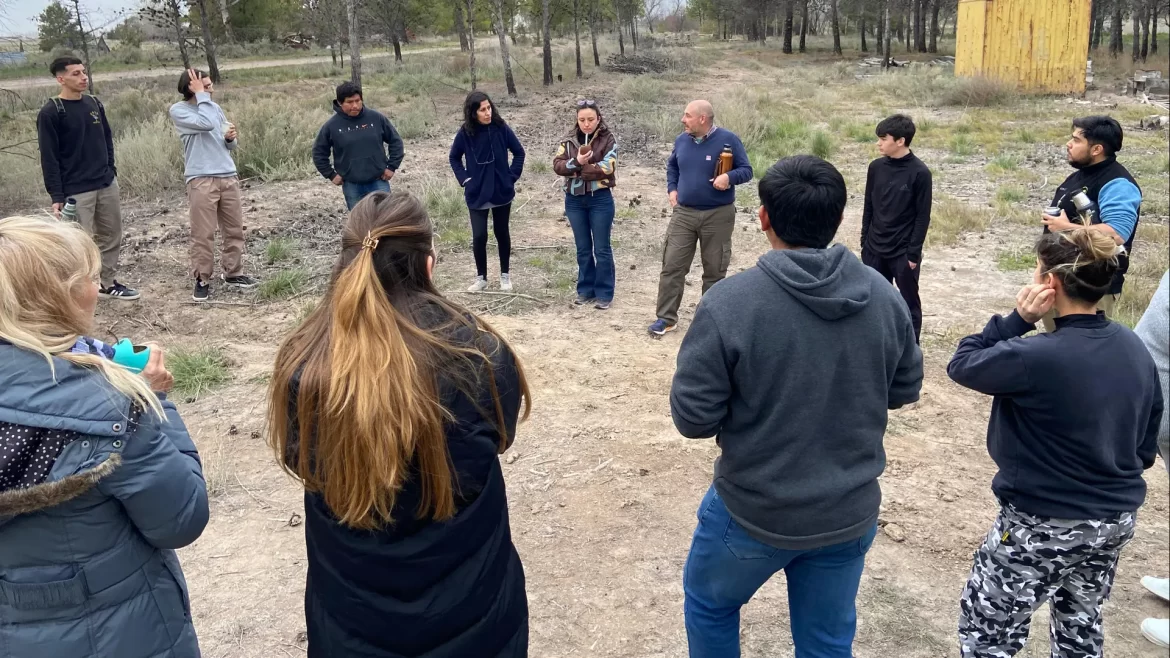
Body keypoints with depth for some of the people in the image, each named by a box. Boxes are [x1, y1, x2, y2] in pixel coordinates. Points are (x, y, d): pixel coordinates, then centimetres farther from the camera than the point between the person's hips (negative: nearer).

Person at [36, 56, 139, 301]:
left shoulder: (95, 104, 7)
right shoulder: (50, 113, -11)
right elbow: (49, 158, -12)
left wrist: (111, 171, 11)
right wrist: (57, 196, -16)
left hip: (107, 185, 6)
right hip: (76, 191, -6)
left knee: (112, 237, 13)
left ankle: (108, 284, 28)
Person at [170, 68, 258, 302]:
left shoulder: (215, 106, 14)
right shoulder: (178, 110, -5)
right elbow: (206, 124, -23)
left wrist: (231, 138, -5)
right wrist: (201, 95, -14)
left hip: (228, 176, 6)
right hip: (201, 180, -6)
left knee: (234, 229, 11)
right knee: (203, 234, -2)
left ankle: (233, 273, 25)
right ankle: (202, 280, 9)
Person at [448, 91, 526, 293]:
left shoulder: (501, 128, -8)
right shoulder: (465, 133, -7)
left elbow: (519, 152, 3)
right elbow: (454, 157, 8)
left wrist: (512, 176, -3)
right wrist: (464, 179, -2)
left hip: (502, 191, 0)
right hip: (477, 194, 0)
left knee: (502, 233, 12)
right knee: (479, 236, -3)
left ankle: (505, 275, 26)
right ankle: (481, 277, 14)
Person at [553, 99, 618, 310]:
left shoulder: (608, 139, -4)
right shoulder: (569, 140, 6)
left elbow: (607, 168, -16)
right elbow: (557, 165, -4)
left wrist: (577, 170, -14)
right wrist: (576, 163, -23)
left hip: (600, 199, -4)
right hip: (574, 200, 4)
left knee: (602, 249, 2)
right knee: (583, 249, 12)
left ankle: (604, 293, 9)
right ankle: (585, 290, 22)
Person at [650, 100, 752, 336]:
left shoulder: (728, 139, -9)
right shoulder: (682, 140, 5)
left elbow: (746, 170, -6)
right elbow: (672, 166, 24)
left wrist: (729, 177, -26)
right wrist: (672, 188, 9)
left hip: (718, 216, -3)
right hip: (683, 214, 3)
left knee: (714, 270, 7)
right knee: (672, 266, -1)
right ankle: (666, 317, 6)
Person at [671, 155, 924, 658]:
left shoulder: (729, 302, -22)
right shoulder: (883, 295, -8)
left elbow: (692, 417, -18)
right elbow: (905, 391, 5)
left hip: (755, 511, -3)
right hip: (851, 513, 4)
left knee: (709, 602, 26)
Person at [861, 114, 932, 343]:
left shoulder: (919, 173, -12)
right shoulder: (876, 167, 1)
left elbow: (923, 216, -9)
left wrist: (914, 252, -11)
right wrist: (865, 242, 8)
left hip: (903, 253, -4)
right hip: (875, 250, 4)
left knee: (909, 303, 7)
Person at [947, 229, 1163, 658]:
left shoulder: (1035, 357, -28)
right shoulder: (1136, 349, -3)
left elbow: (961, 364, -11)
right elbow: (1146, 447, 6)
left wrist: (1018, 320, -14)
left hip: (1044, 525, -7)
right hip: (1118, 519, 7)